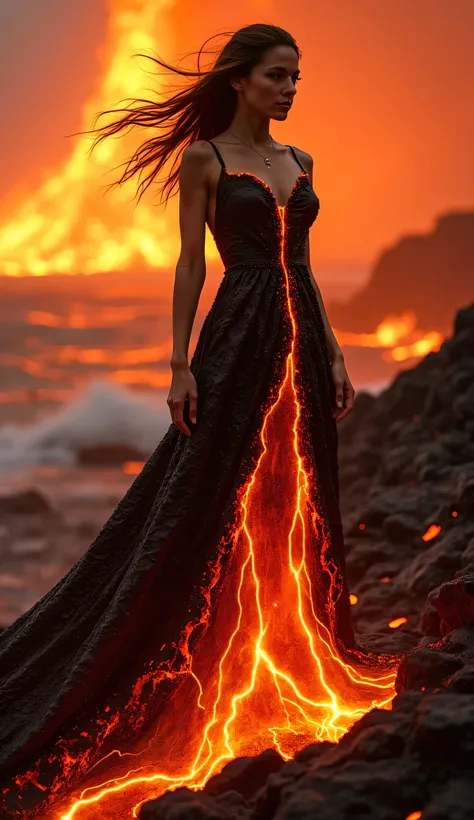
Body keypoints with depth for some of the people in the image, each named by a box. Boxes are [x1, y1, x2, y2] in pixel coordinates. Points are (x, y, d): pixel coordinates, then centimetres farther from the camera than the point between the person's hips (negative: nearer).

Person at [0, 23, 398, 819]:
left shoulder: (298, 162, 15)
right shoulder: (204, 158, -2)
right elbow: (190, 263, -5)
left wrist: (333, 351, 11)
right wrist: (181, 365, -10)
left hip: (300, 343, 6)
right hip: (239, 341, -6)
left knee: (297, 511, 10)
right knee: (206, 511, -4)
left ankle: (288, 677, 22)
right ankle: (206, 683, 6)